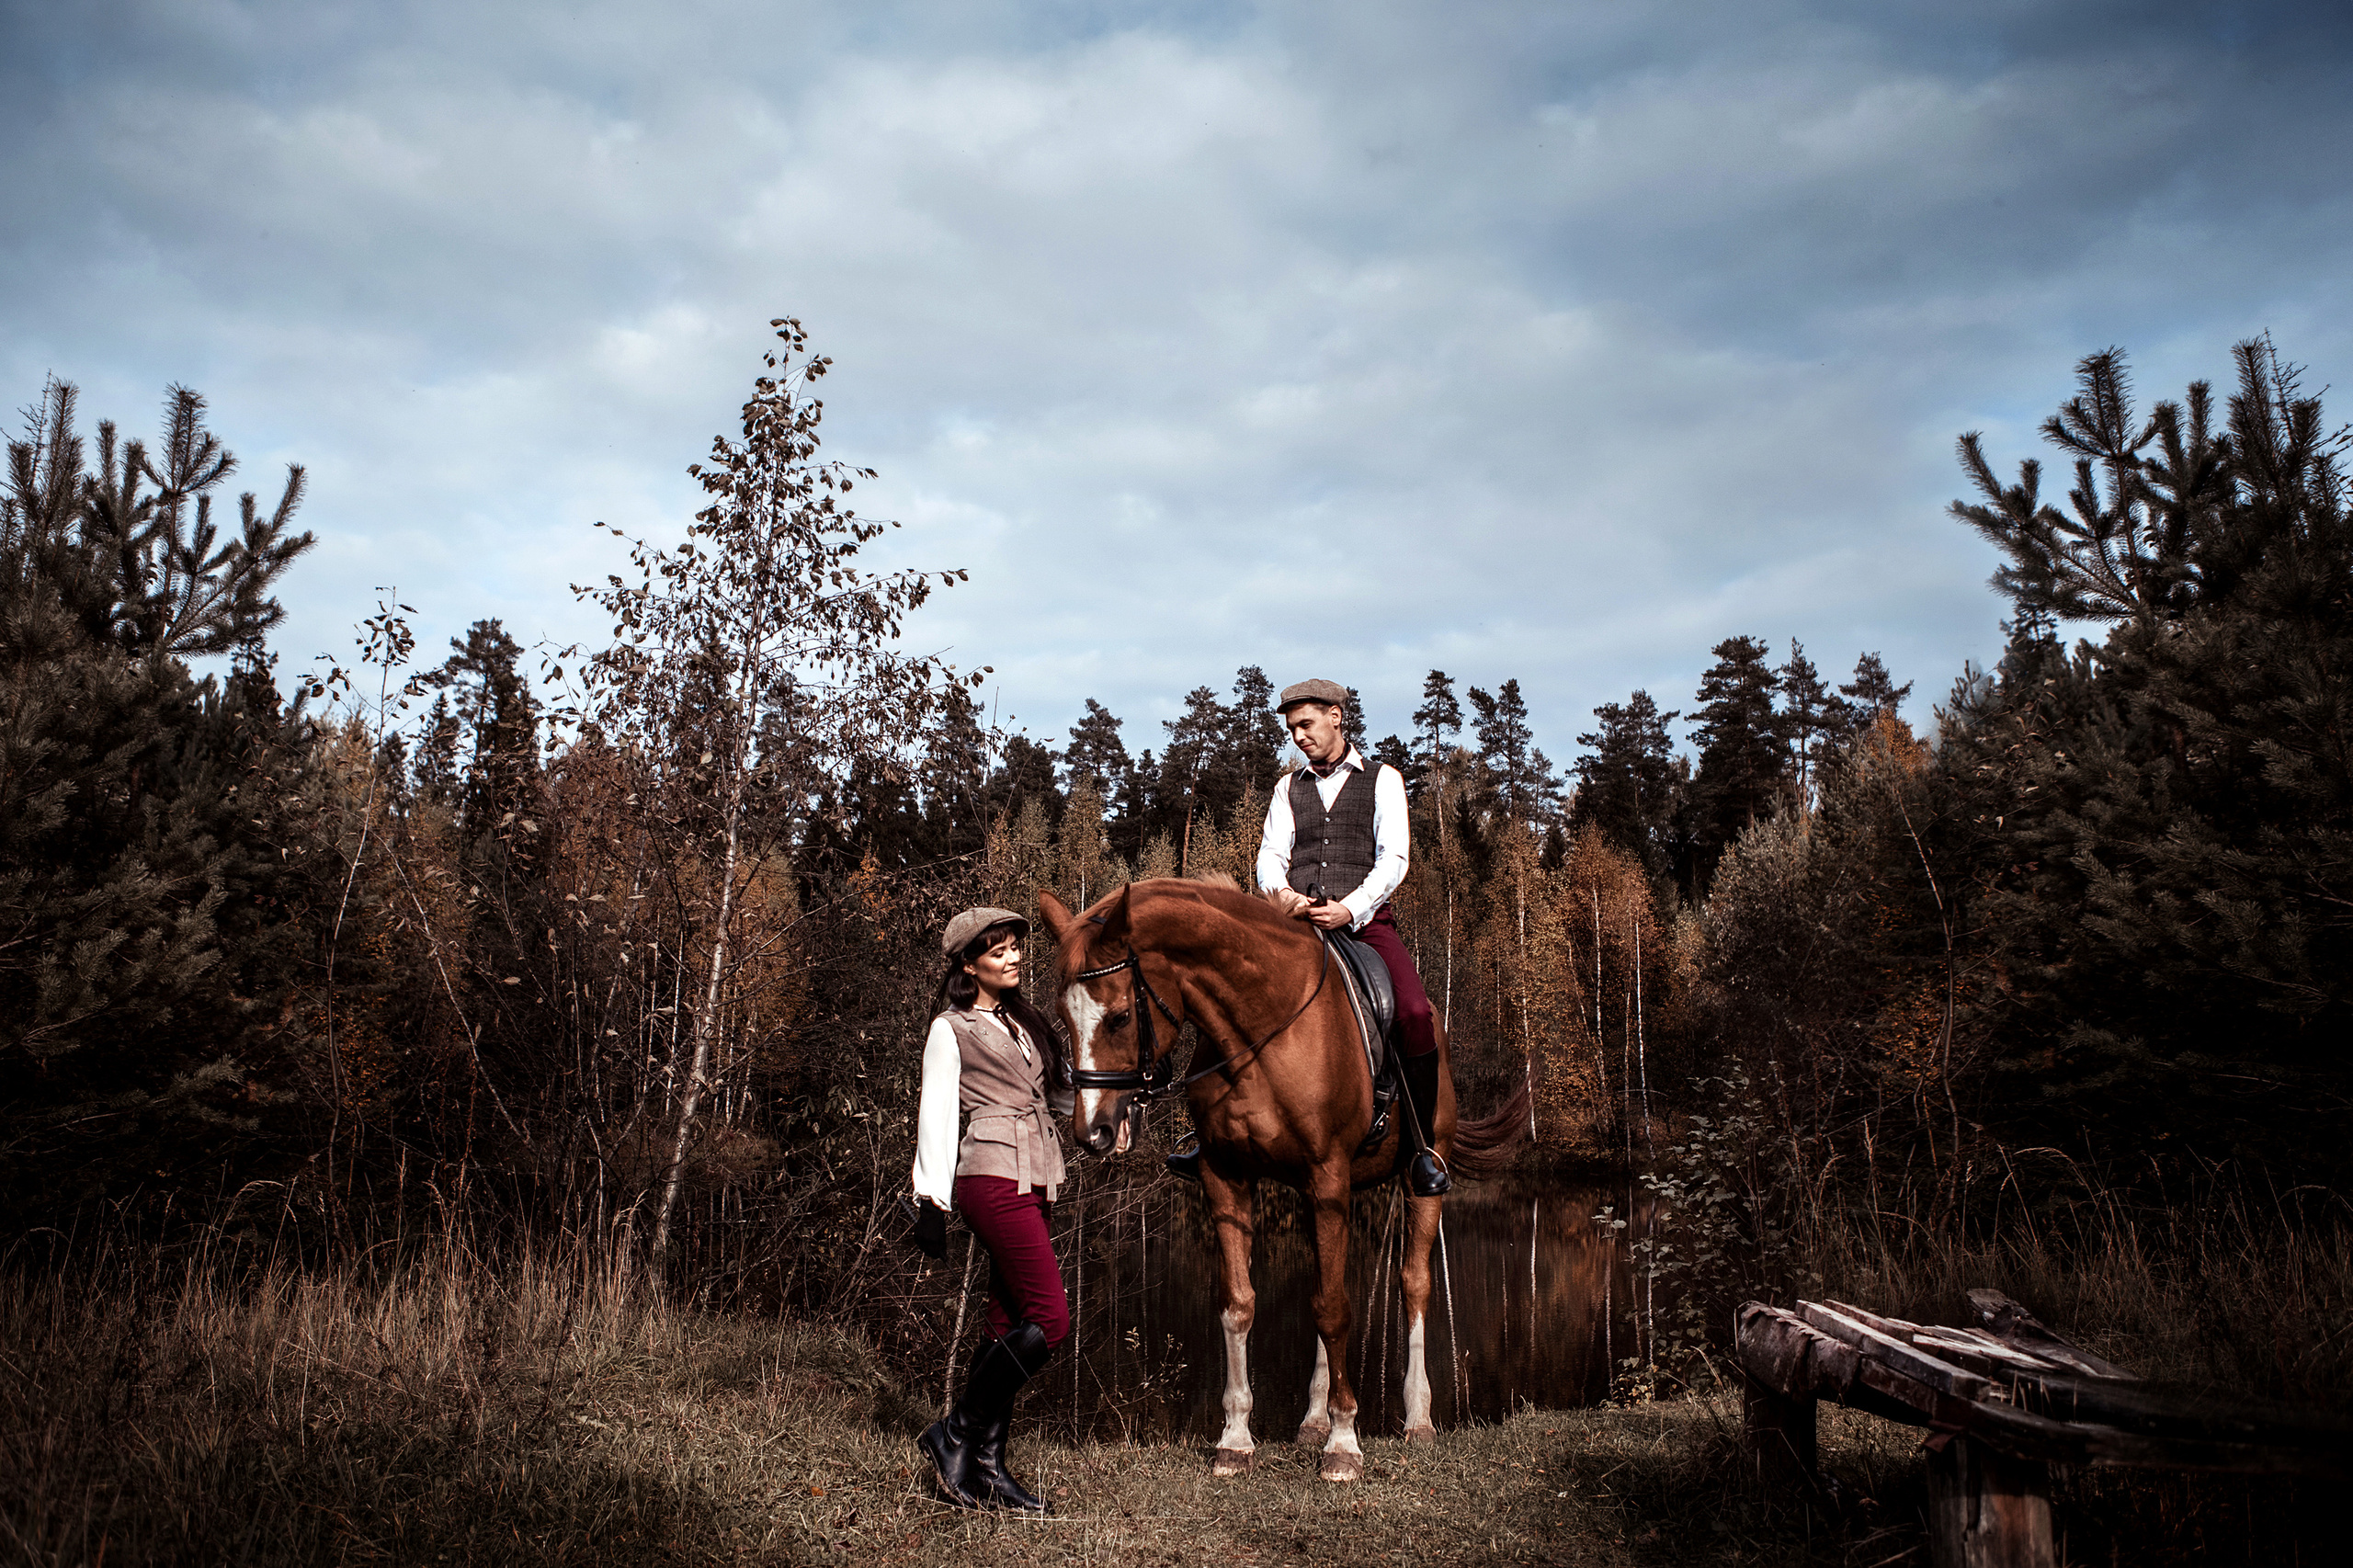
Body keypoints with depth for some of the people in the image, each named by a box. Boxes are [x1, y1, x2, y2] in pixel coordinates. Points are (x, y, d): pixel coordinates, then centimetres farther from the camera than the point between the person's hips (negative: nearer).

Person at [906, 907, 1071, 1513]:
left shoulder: (1026, 1021, 21)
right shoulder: (951, 1030, 0)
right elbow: (936, 1116, -5)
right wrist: (931, 1200, -10)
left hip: (1035, 1181, 7)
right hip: (995, 1176, -7)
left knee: (1010, 1325, 6)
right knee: (1050, 1318, -13)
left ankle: (986, 1464, 11)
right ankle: (955, 1433, -1)